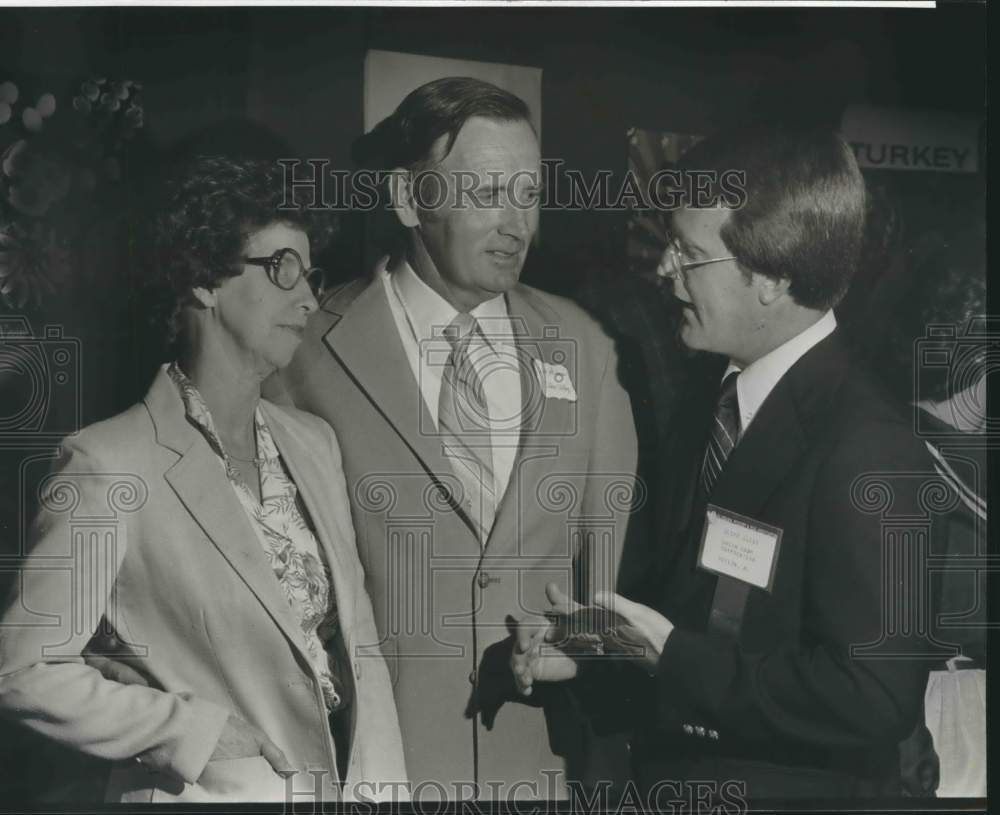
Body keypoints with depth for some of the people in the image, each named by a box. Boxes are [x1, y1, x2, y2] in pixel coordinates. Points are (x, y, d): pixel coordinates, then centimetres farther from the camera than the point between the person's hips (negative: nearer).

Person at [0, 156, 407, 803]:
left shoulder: (314, 441, 4)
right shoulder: (109, 464, -15)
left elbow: (358, 641, 5)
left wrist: (382, 786, -5)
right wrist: (196, 732, -16)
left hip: (345, 784, 6)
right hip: (209, 791, -5)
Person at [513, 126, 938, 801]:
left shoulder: (867, 453, -24)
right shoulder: (715, 394, 1)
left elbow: (874, 698, -25)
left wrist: (674, 656, -23)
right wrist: (589, 649, -5)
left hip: (797, 786, -7)